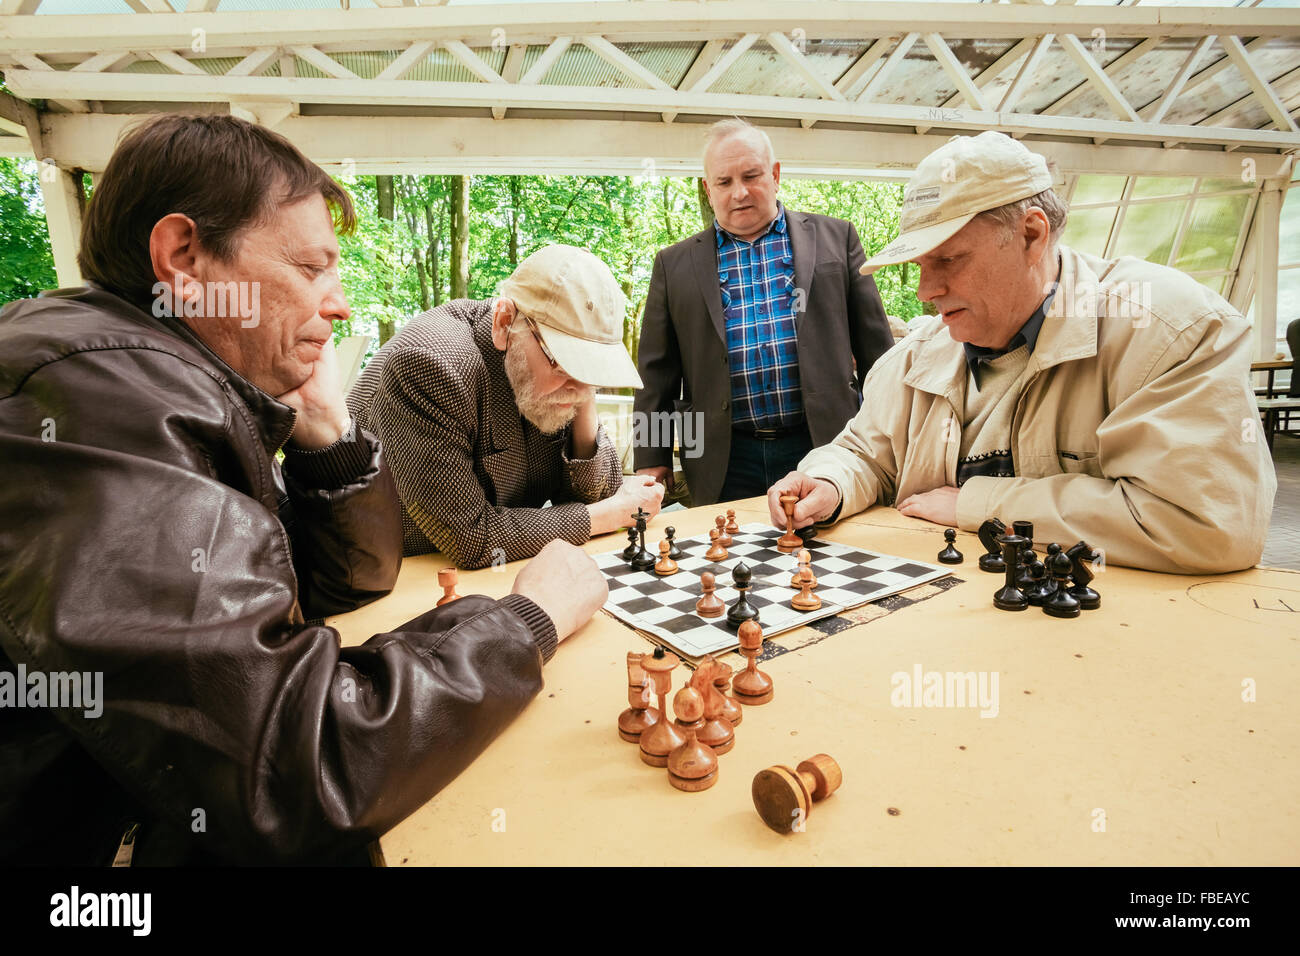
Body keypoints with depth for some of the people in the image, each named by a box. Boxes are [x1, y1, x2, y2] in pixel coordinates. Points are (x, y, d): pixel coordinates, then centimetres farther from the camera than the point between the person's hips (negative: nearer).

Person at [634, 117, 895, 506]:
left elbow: (875, 344, 8)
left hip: (823, 445, 0)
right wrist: (651, 460, 1)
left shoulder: (834, 238, 9)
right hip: (725, 463, 0)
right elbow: (656, 373, 7)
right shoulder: (675, 265, 9)